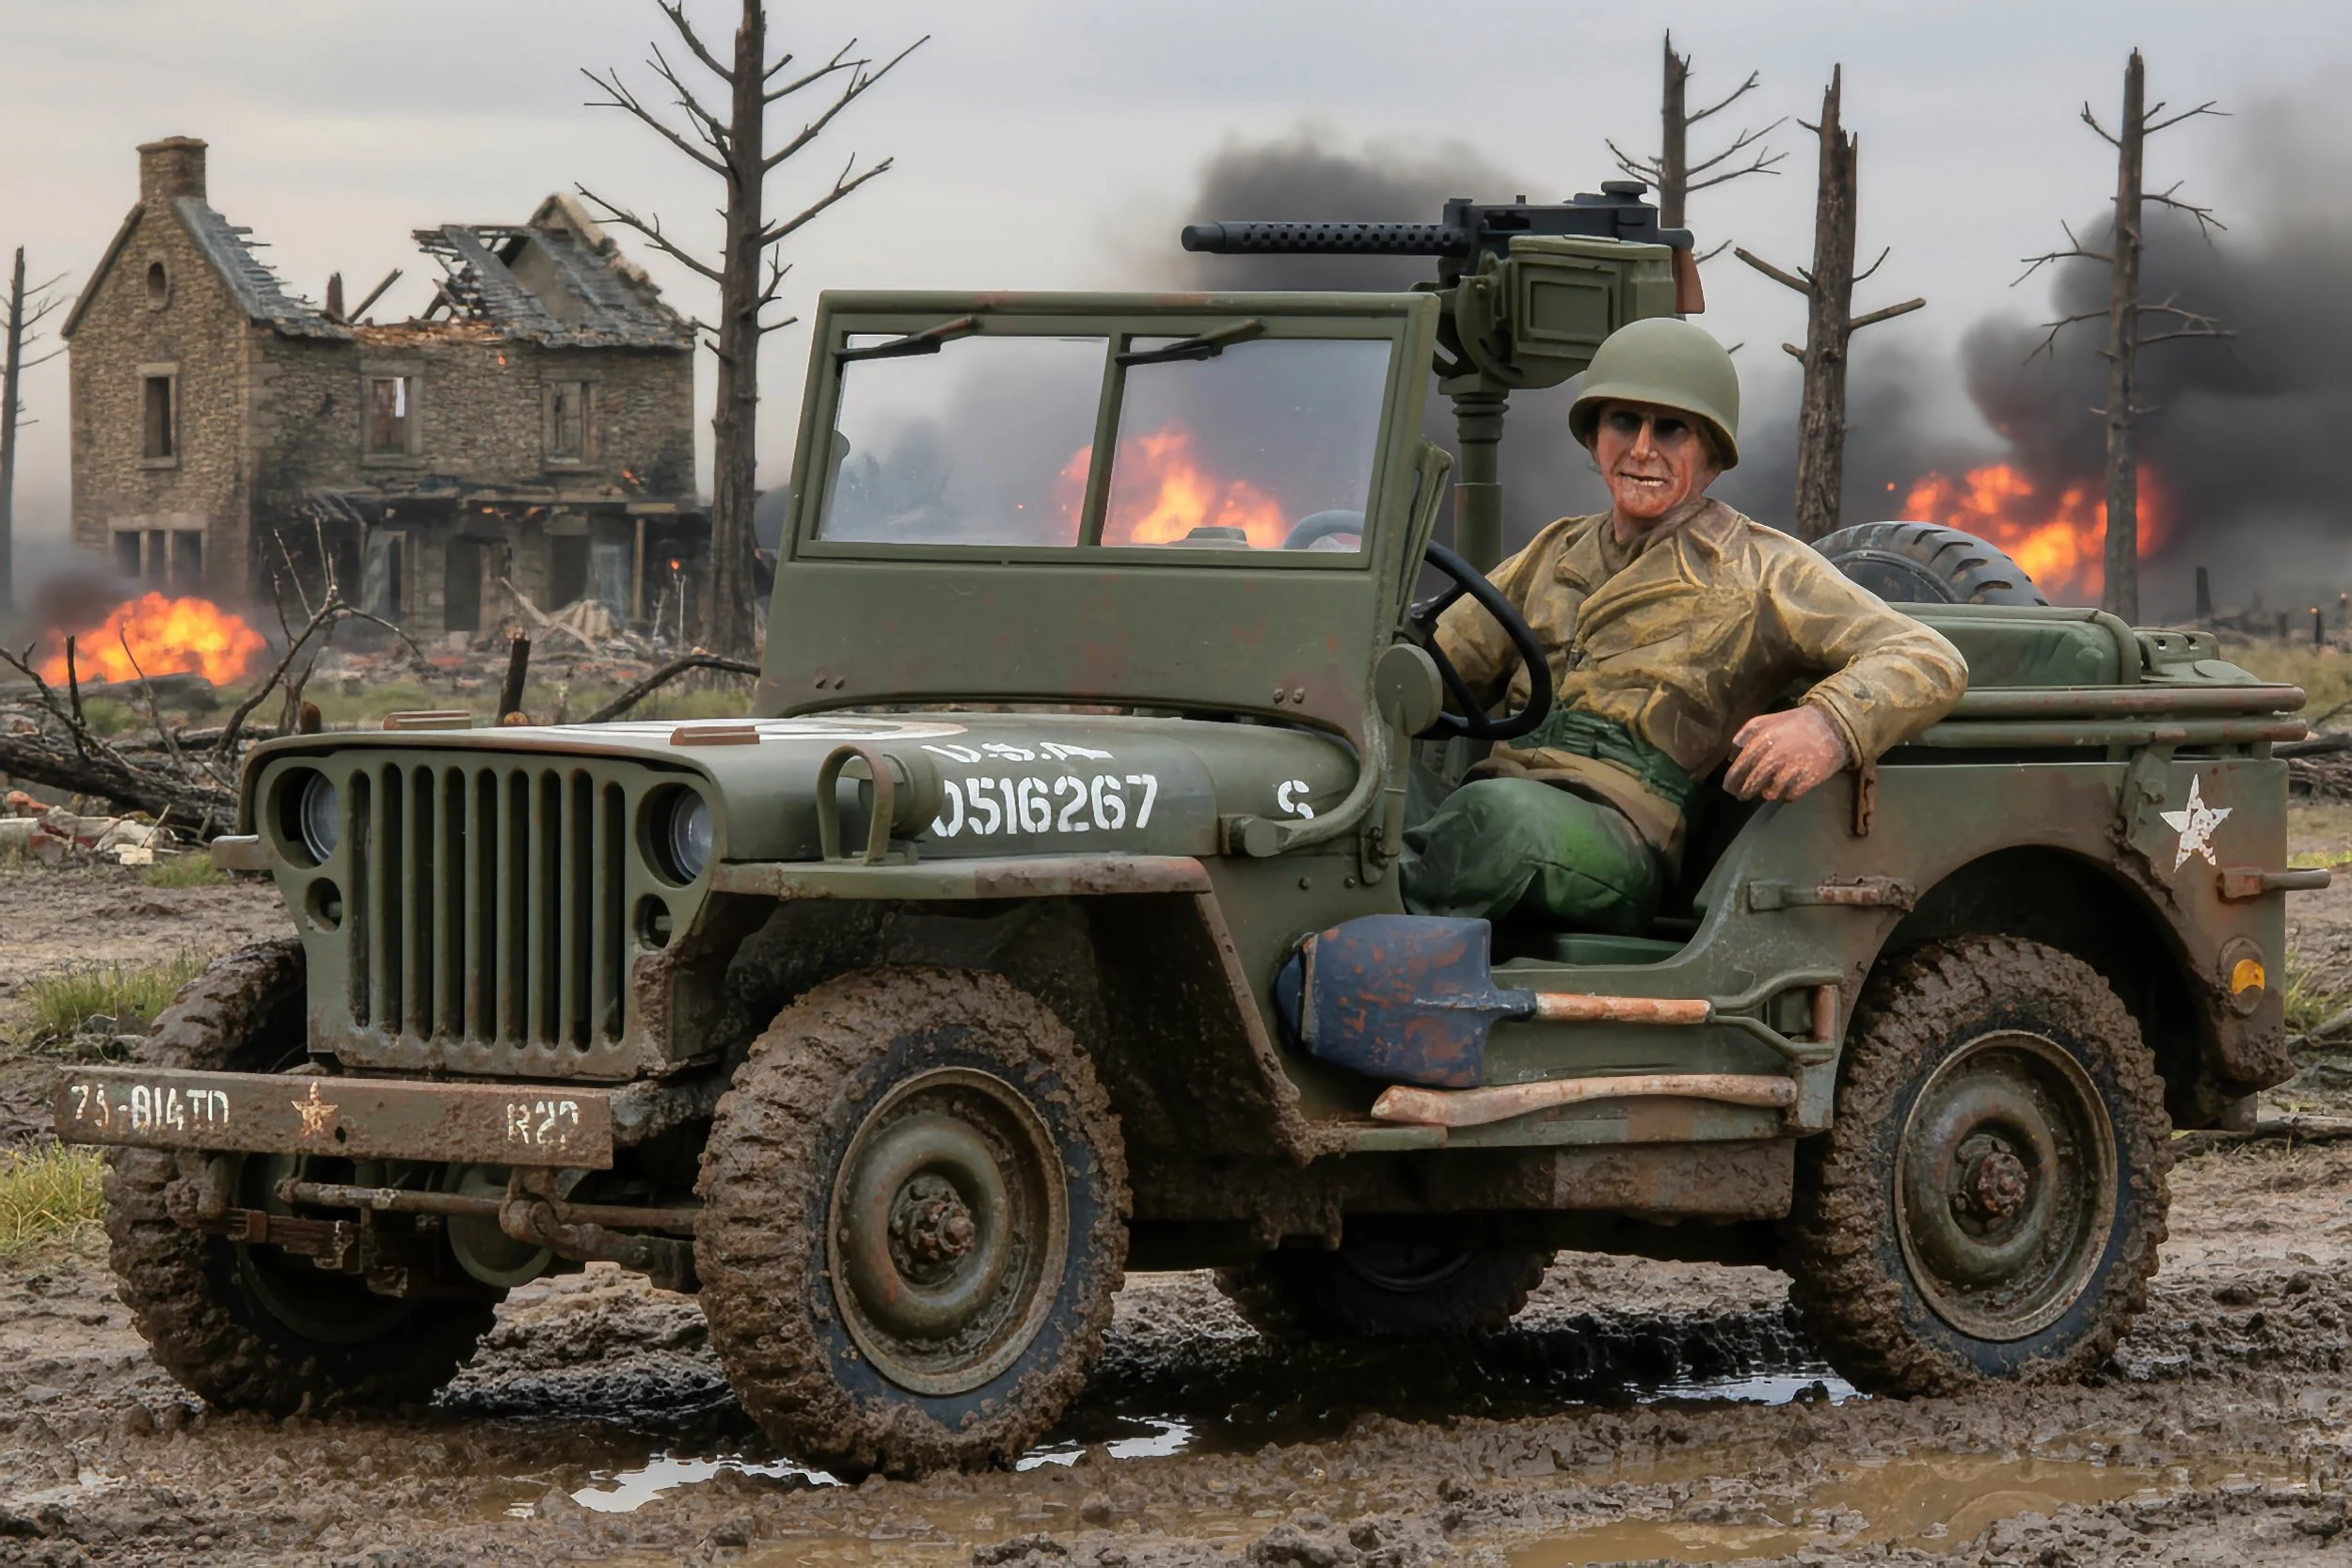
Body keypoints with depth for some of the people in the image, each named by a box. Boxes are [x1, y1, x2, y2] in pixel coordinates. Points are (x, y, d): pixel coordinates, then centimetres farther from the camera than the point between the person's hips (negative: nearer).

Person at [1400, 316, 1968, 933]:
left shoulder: (1757, 570, 11)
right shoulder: (1554, 555, 29)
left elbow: (1930, 662, 1)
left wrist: (1828, 727, -22)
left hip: (1620, 836, -5)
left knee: (1498, 814, -41)